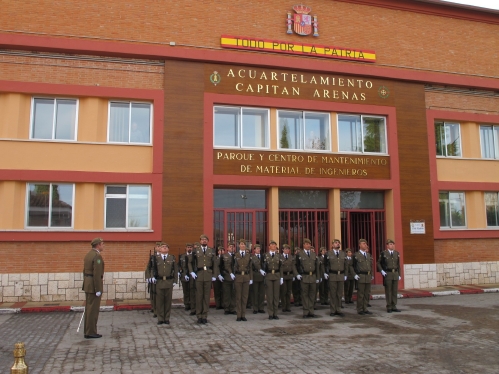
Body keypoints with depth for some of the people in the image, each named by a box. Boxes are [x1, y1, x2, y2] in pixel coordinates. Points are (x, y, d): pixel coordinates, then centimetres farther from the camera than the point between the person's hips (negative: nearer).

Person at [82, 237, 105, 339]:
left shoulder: (88, 255, 13)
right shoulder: (97, 256, -18)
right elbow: (97, 274, -22)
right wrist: (98, 290, -20)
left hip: (88, 283, 10)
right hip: (94, 285, -10)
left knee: (89, 308, 12)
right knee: (93, 309, -4)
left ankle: (88, 331, 16)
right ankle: (91, 332, 0)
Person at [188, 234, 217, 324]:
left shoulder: (211, 251, 8)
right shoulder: (196, 251, 7)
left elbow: (214, 264, 8)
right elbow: (190, 262, 14)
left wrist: (214, 275, 2)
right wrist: (191, 272, 0)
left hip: (208, 276, 1)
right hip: (199, 275, 0)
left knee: (207, 296, 3)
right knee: (199, 296, 2)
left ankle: (204, 316, 11)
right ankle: (199, 316, 12)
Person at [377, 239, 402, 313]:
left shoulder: (397, 253, 9)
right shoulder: (384, 253, -3)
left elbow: (398, 265, 13)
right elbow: (379, 263, 3)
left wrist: (399, 274, 10)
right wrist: (381, 271, -9)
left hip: (395, 274, 4)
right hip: (387, 274, -4)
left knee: (395, 291, 6)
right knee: (388, 291, 1)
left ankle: (394, 307, 14)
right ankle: (389, 307, 7)